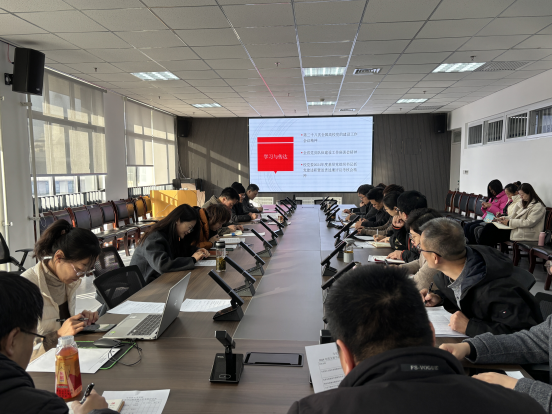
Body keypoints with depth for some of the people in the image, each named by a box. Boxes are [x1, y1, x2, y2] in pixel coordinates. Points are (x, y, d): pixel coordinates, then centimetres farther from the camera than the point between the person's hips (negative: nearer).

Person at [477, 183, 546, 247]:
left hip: (526, 234, -8)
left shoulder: (538, 206, -8)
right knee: (489, 227, -15)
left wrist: (509, 222, -18)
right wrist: (504, 218, -3)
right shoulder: (521, 203, 17)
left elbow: (529, 223, -18)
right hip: (516, 228, 8)